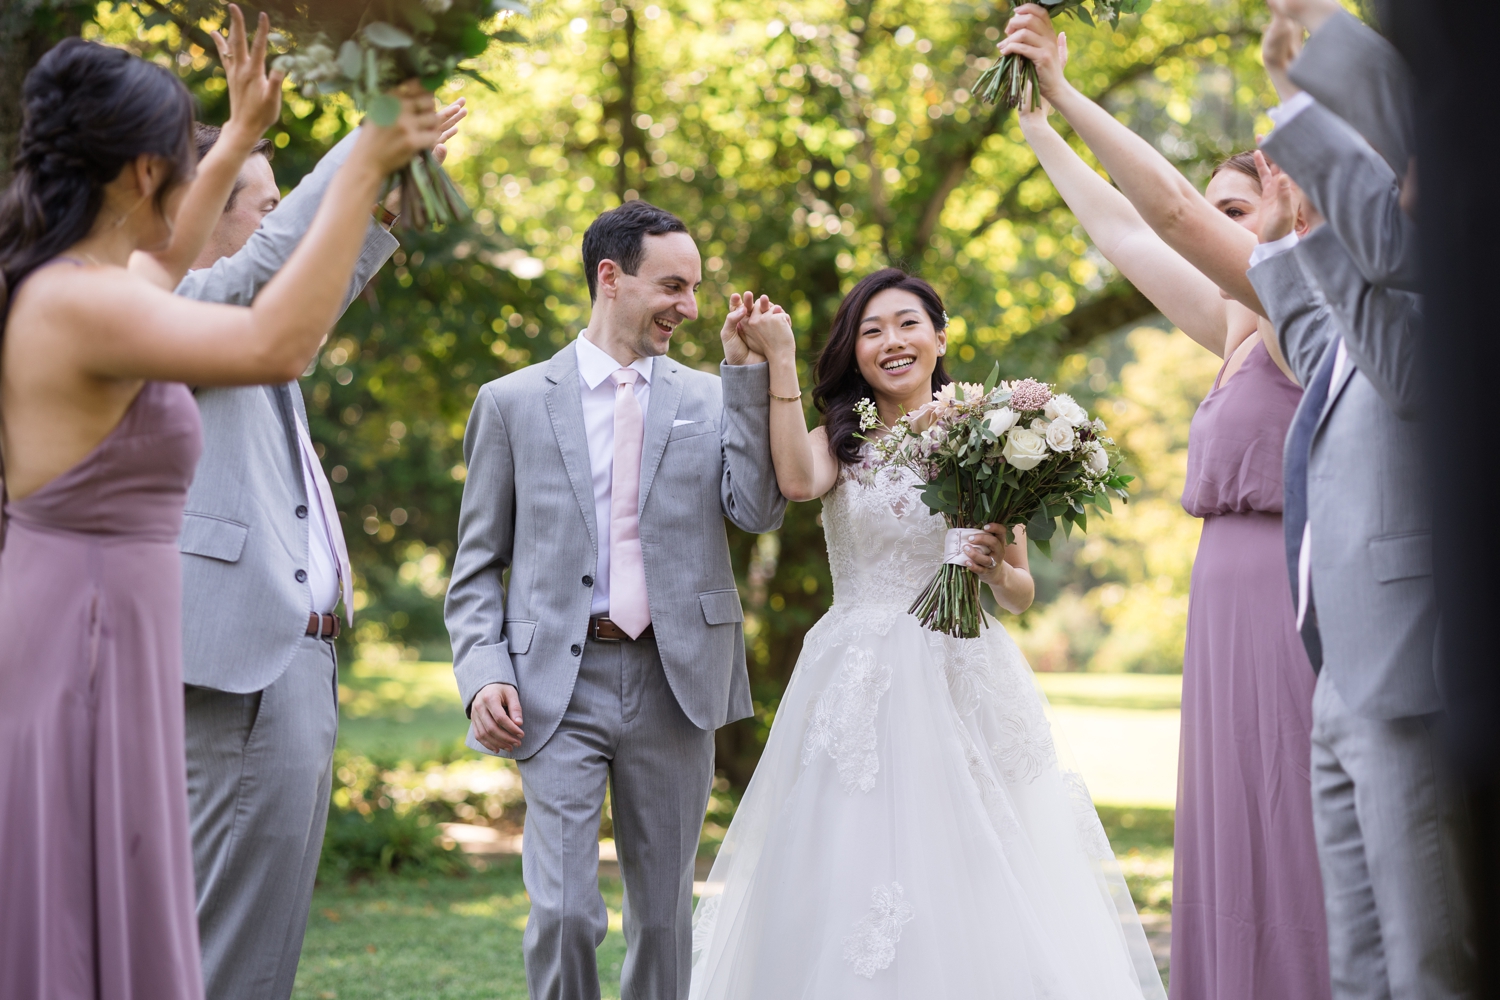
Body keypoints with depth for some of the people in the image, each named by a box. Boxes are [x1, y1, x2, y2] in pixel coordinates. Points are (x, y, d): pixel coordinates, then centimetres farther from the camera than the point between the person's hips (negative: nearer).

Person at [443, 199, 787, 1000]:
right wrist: (484, 674, -8)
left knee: (663, 915, 9)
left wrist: (749, 371, -8)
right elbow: (478, 565, 6)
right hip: (558, 686, -2)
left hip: (674, 683, 2)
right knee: (563, 914, -12)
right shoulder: (513, 402, 5)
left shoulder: (710, 399, 10)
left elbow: (757, 510, -6)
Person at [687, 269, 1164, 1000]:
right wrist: (778, 356, -14)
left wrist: (996, 571, -12)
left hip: (965, 685, 0)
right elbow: (798, 480, -18)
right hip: (860, 687, 0)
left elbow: (1021, 595, 10)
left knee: (978, 881, -3)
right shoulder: (840, 441, 7)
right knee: (859, 873, -3)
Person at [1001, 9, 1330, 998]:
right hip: (1232, 617, 9)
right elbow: (1122, 232, 23)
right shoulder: (1239, 336, 16)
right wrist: (1035, 124, 27)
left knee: (1290, 870, -6)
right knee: (1238, 872, 10)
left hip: (1286, 610, -9)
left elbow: (1174, 210, -18)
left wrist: (1067, 94, -14)